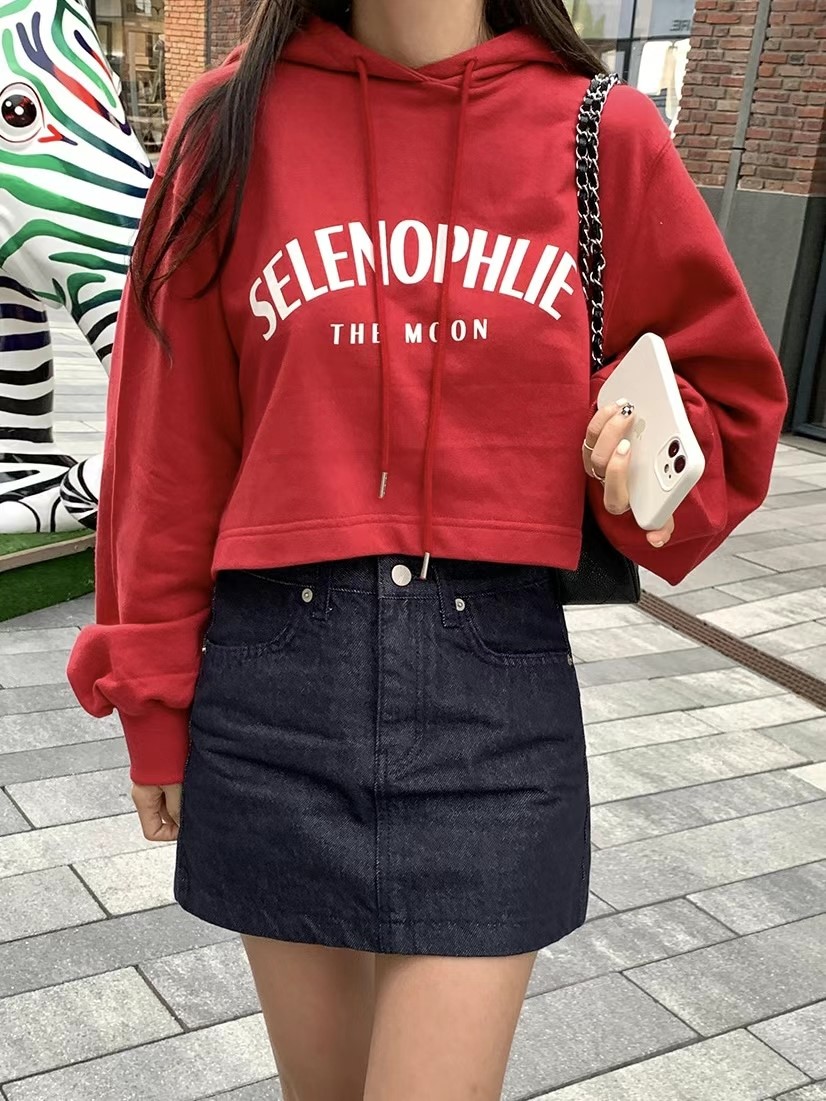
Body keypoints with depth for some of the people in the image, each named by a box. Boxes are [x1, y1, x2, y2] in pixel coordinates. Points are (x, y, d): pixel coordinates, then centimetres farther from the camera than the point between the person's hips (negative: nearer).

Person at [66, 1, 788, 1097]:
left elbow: (730, 389, 14)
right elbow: (172, 441, 5)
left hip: (497, 686, 0)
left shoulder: (603, 136, 1)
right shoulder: (235, 125, 2)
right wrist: (152, 698, 8)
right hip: (273, 683, 1)